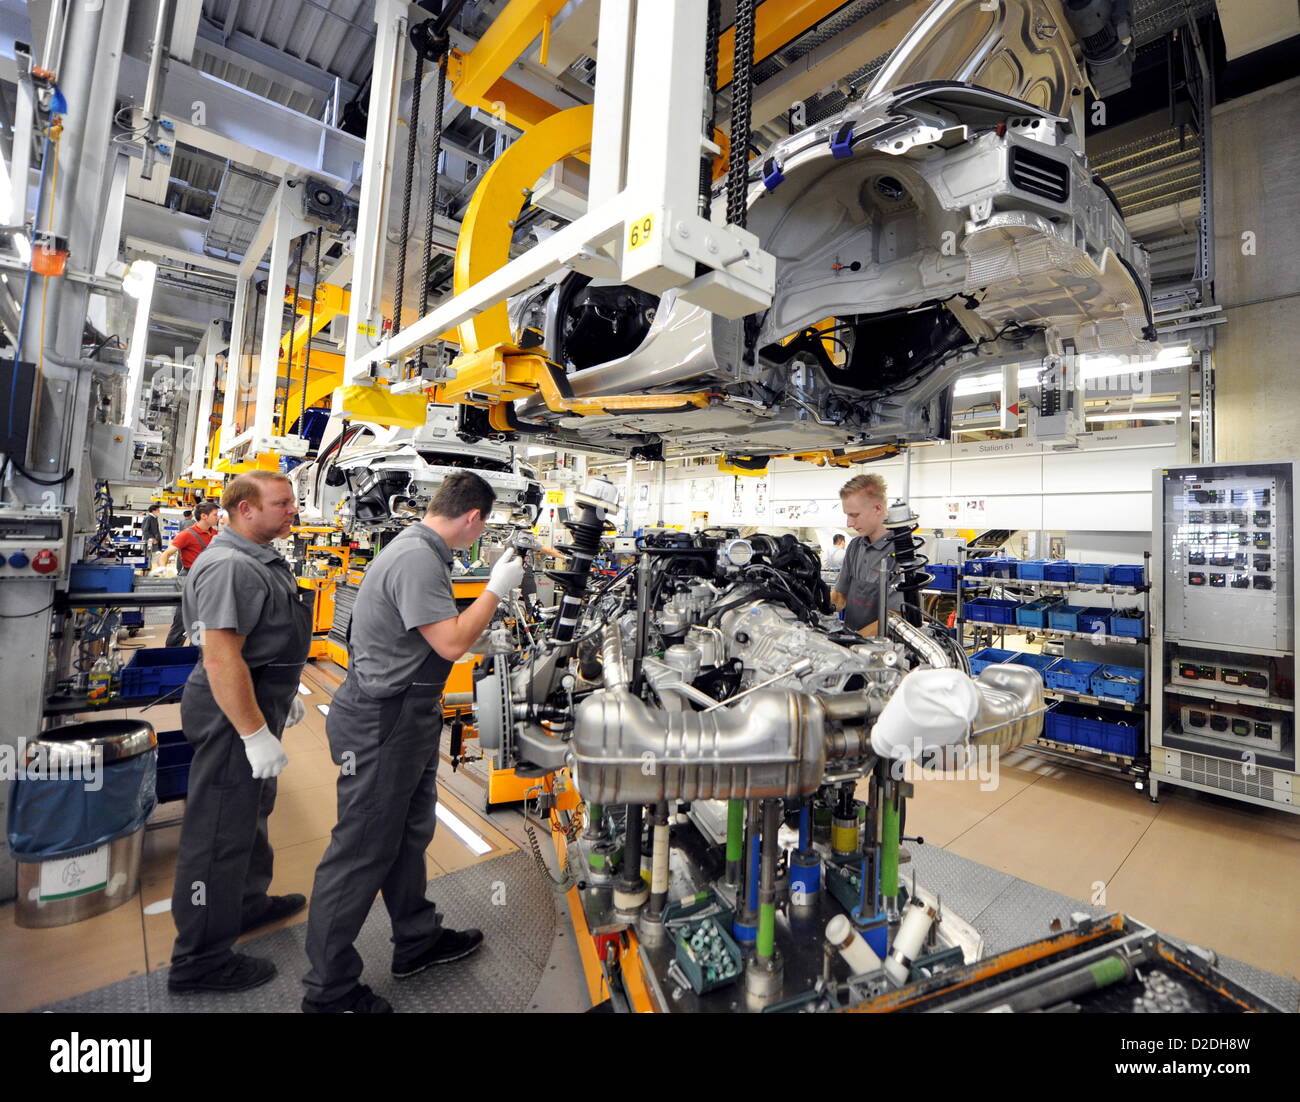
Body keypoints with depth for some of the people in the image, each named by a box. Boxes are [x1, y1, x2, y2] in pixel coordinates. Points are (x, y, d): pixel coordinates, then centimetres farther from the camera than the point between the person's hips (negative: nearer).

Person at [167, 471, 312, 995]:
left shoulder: (260, 559, 11)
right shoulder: (229, 566, -23)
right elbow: (221, 659, -29)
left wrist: (285, 694, 24)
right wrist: (256, 734, -26)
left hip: (259, 702, 11)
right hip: (234, 714, -11)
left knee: (251, 813, 25)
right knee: (221, 829, 2)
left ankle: (248, 902, 44)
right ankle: (200, 959, 18)